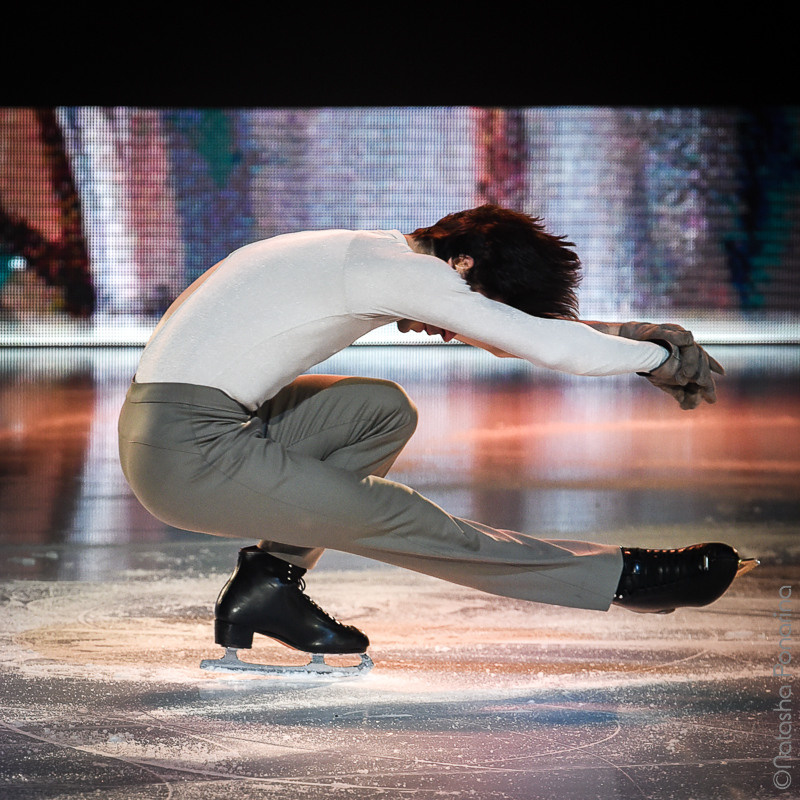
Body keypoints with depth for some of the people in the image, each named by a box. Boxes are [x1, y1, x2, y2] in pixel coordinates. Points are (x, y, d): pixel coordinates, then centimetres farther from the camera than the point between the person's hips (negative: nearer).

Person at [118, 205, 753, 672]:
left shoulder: (380, 257, 13)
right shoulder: (409, 272, -14)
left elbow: (537, 326, 22)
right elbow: (553, 347, -15)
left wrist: (636, 336, 12)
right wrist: (663, 357, 0)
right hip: (189, 453, -9)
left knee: (385, 411, 15)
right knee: (411, 524, -3)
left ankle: (269, 584, 11)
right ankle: (627, 577, 7)